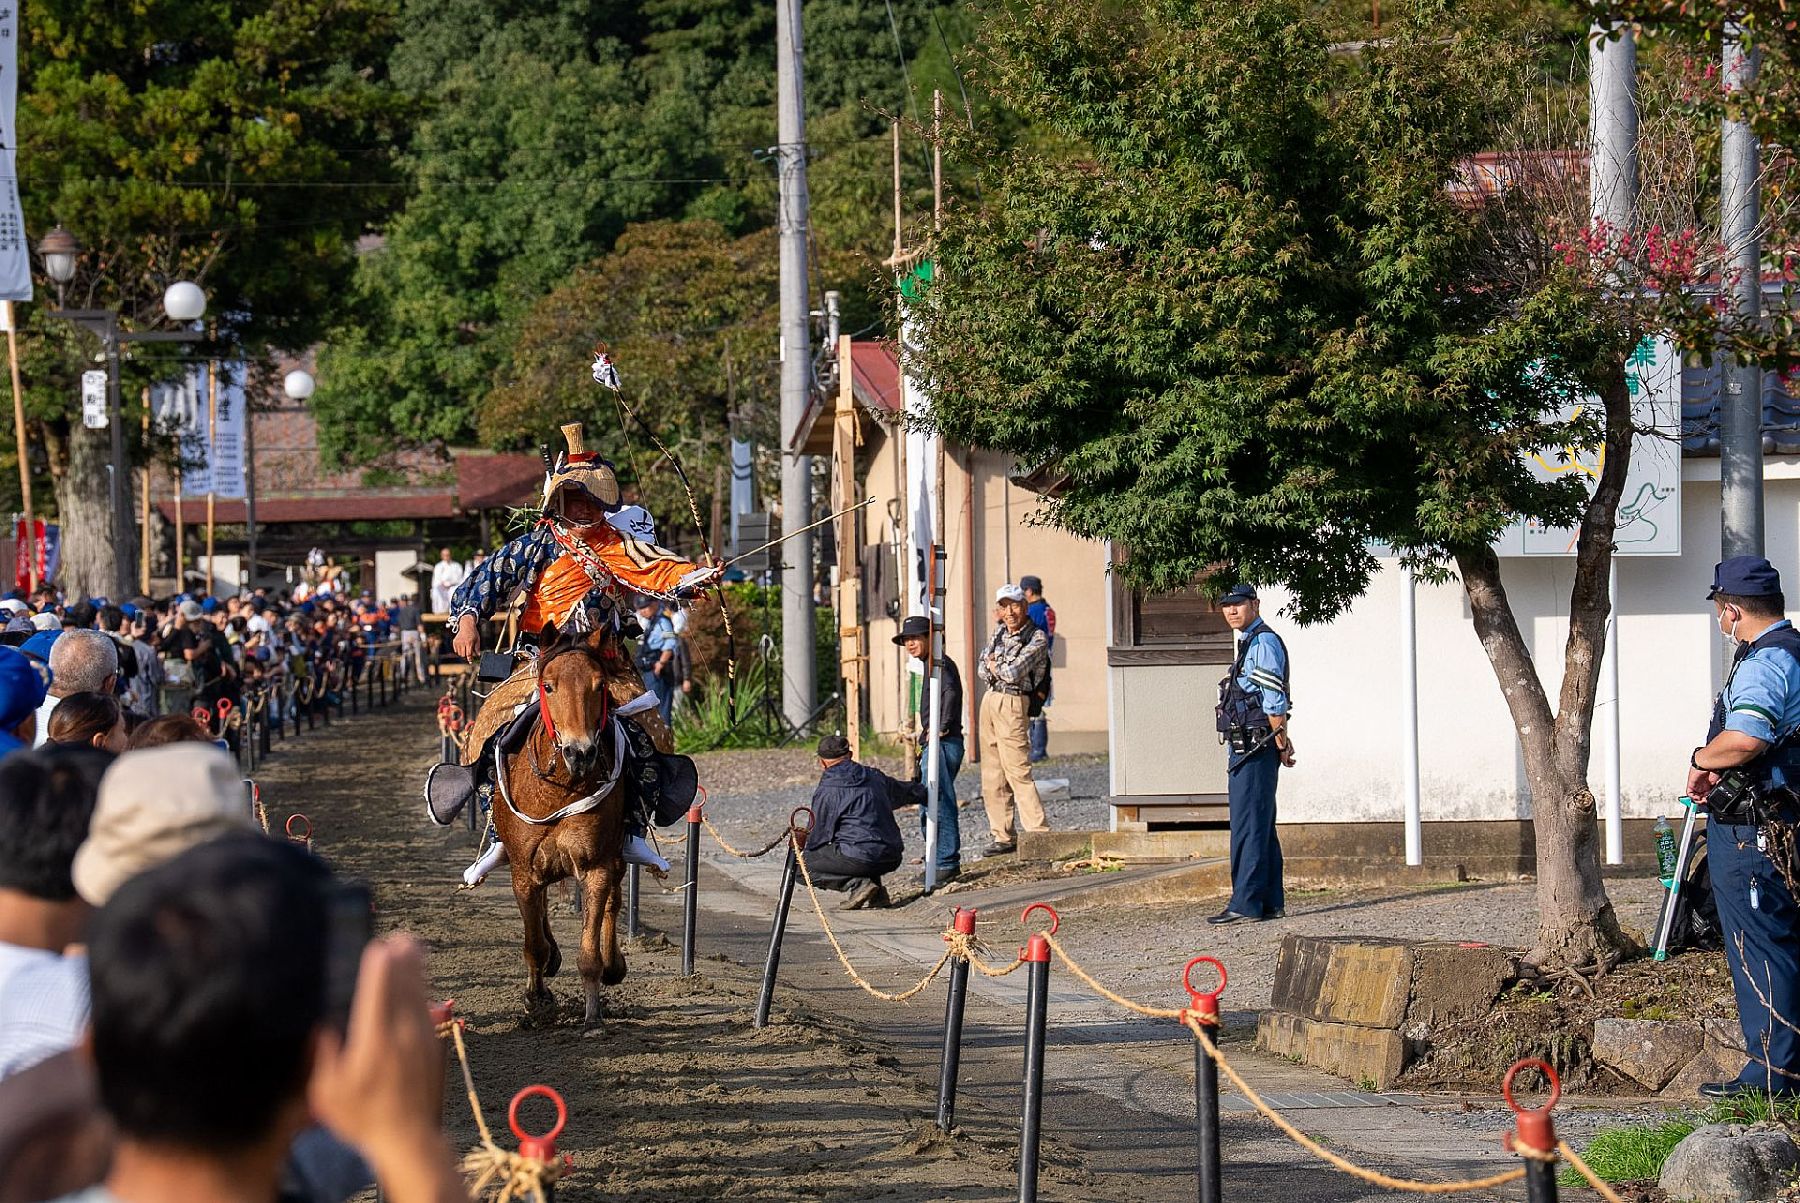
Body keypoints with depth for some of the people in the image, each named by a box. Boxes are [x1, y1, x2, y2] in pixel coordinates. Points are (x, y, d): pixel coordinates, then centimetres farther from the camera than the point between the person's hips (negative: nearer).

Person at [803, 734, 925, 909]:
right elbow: (906, 792, 32)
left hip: (860, 859, -7)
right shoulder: (875, 776, 12)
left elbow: (818, 836, 0)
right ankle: (876, 892, 17)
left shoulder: (825, 791, -6)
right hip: (892, 859, 7)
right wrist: (922, 791, 55)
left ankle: (856, 884, -10)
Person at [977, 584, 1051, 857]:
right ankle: (1003, 837, 13)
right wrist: (1004, 670, -7)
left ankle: (1040, 834, -15)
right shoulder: (1000, 631, 12)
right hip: (990, 700, 8)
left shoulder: (1037, 639, -10)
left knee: (1017, 771, -14)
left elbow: (1014, 673, -18)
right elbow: (984, 670, 10)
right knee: (992, 774, 8)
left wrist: (996, 666, 0)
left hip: (1013, 704, -8)